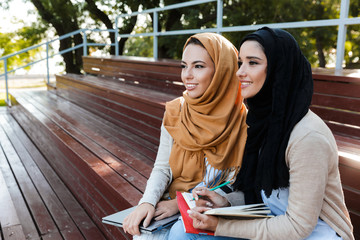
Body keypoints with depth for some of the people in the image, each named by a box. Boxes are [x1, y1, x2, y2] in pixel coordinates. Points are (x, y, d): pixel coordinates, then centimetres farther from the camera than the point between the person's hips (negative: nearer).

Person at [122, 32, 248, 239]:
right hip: (172, 202, 3)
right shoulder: (175, 112, -3)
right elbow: (162, 168, 1)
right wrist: (148, 202, -18)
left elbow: (234, 186, -10)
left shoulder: (242, 121, -13)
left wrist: (182, 204, -16)